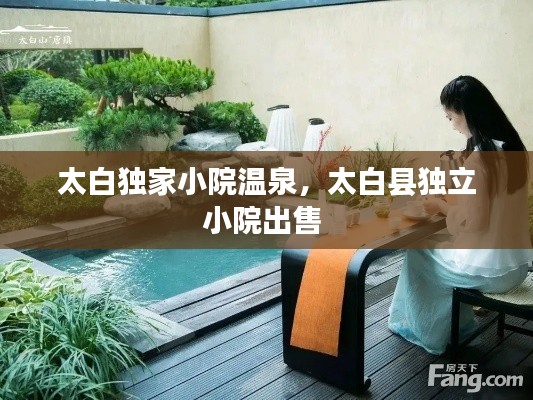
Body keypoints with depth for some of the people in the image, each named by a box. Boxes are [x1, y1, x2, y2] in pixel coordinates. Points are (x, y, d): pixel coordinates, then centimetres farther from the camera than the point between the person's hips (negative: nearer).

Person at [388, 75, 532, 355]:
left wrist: (441, 207, -6)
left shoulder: (479, 157, -25)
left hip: (491, 270, -8)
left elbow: (472, 222, -22)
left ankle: (428, 332, 33)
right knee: (441, 246, 26)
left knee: (419, 253, 15)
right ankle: (458, 323, 35)